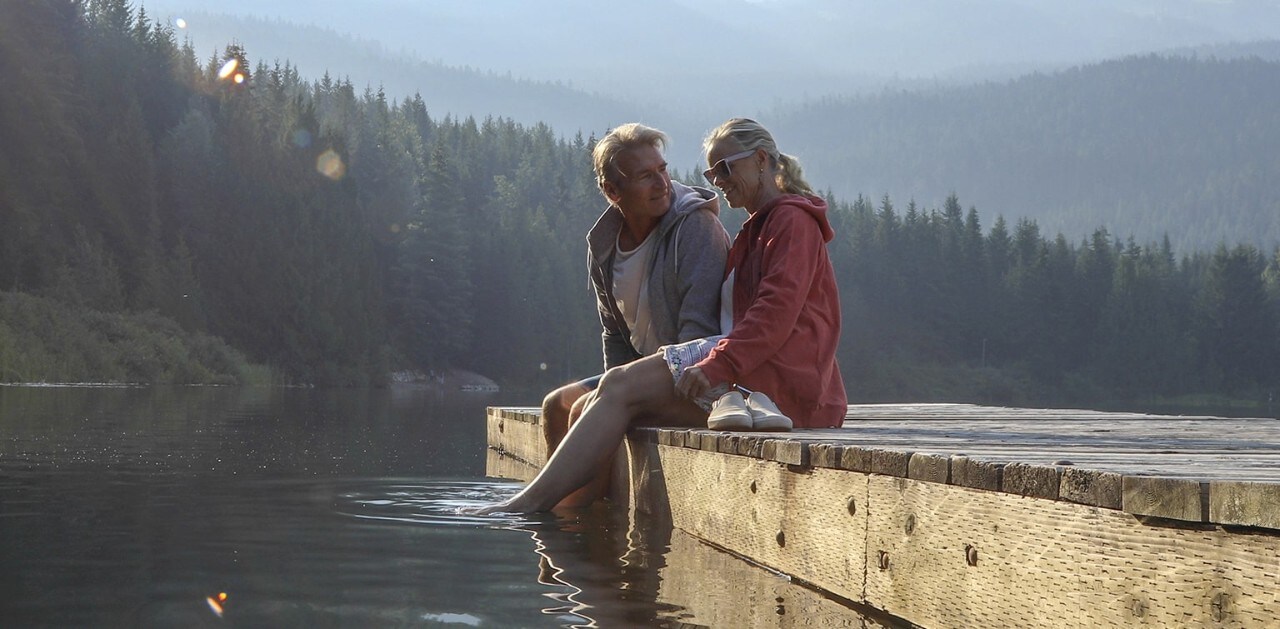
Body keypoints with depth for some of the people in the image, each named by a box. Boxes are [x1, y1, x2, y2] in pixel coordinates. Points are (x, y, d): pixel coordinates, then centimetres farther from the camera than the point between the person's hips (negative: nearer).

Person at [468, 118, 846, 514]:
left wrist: (717, 365, -25)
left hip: (779, 377, -10)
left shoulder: (792, 219, -1)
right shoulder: (756, 230, 31)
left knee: (620, 388, -17)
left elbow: (778, 311, -16)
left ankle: (532, 501, -24)